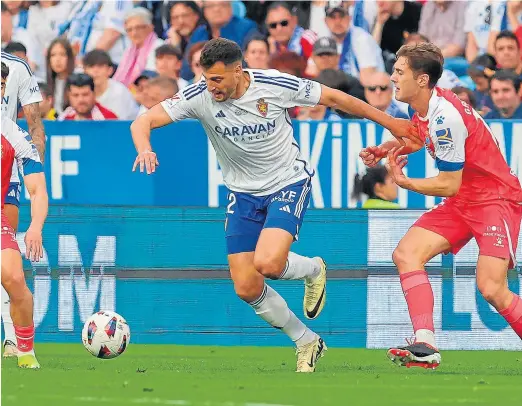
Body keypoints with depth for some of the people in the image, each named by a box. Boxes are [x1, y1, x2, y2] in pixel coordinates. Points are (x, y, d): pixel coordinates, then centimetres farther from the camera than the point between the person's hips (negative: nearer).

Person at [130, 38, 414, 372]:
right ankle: (307, 342, 20)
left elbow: (332, 98, -7)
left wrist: (388, 122, 1)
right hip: (243, 193, 4)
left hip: (289, 183, -4)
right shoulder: (200, 97, -17)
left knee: (268, 263, -27)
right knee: (246, 287, -2)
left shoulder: (275, 85, -20)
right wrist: (145, 149, -44)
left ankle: (314, 270, 9)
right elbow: (143, 122, -19)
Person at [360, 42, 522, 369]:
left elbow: (449, 185, -20)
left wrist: (404, 182, -9)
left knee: (492, 288, -21)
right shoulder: (425, 108, 2)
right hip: (462, 203, 9)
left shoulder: (445, 118, -25)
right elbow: (420, 138, 27)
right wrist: (385, 150, 9)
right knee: (406, 254, -6)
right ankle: (426, 347, -13)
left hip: (496, 199, -9)